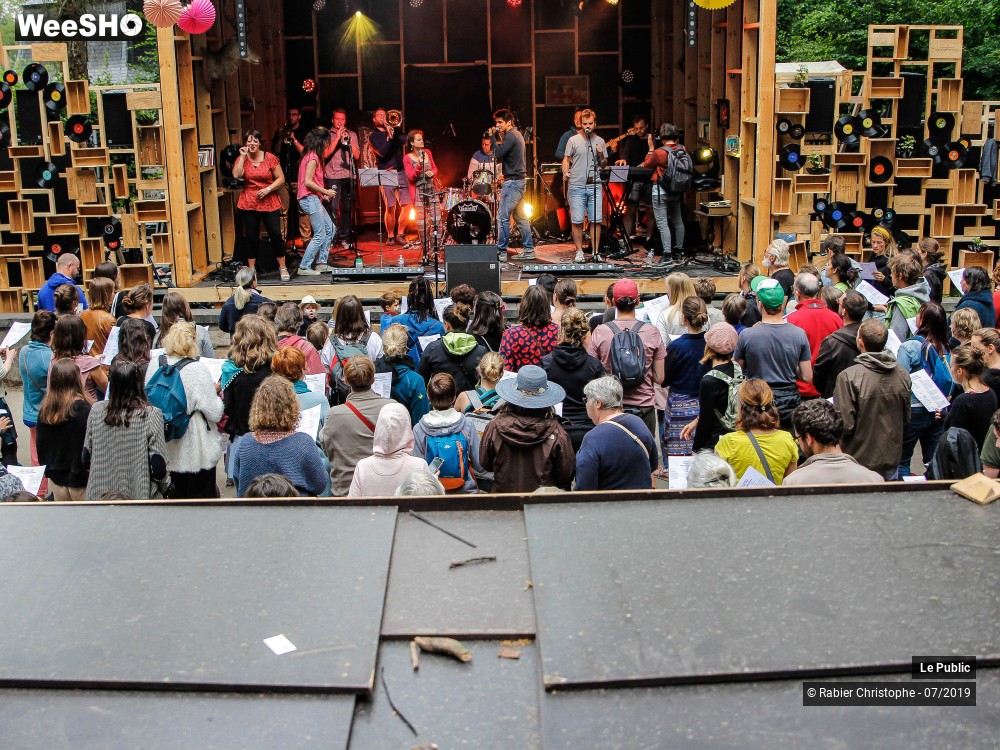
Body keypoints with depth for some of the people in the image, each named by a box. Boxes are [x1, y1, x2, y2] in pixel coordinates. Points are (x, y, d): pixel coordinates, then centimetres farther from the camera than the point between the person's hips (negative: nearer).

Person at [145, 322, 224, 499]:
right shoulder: (197, 370, -19)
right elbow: (215, 413, -17)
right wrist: (215, 392, 1)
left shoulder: (154, 365, -4)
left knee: (175, 497, 17)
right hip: (197, 451, -5)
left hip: (167, 449, 5)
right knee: (202, 497, 8)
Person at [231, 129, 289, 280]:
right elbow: (236, 175, -14)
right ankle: (251, 269, 15)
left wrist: (268, 189, -14)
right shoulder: (242, 159, 4)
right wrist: (243, 156, -12)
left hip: (270, 203, -1)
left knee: (276, 234, -3)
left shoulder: (270, 158, -2)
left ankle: (282, 267, 11)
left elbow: (281, 178, -1)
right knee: (251, 236, 6)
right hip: (248, 204, 2)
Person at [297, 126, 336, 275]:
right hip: (310, 199, -10)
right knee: (320, 235, -8)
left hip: (314, 198, 10)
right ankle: (304, 267, -5)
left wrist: (323, 195, 12)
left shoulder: (310, 156, 16)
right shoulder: (313, 157, -14)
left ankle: (321, 263, 18)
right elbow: (308, 182, -20)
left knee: (330, 229, 15)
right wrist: (326, 191, -14)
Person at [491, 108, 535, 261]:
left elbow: (497, 155, -21)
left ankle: (501, 251, -7)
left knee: (502, 216, -8)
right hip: (519, 181, 10)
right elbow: (502, 156, 20)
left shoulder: (510, 136, -14)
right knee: (520, 217, 12)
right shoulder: (517, 134, 17)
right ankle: (529, 250, 14)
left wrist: (494, 137, -10)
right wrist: (499, 139, 8)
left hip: (512, 182, -10)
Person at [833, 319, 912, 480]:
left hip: (860, 460, -5)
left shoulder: (848, 377, -22)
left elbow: (845, 425, -20)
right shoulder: (902, 374, -4)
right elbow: (906, 419, 7)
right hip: (891, 460, 5)